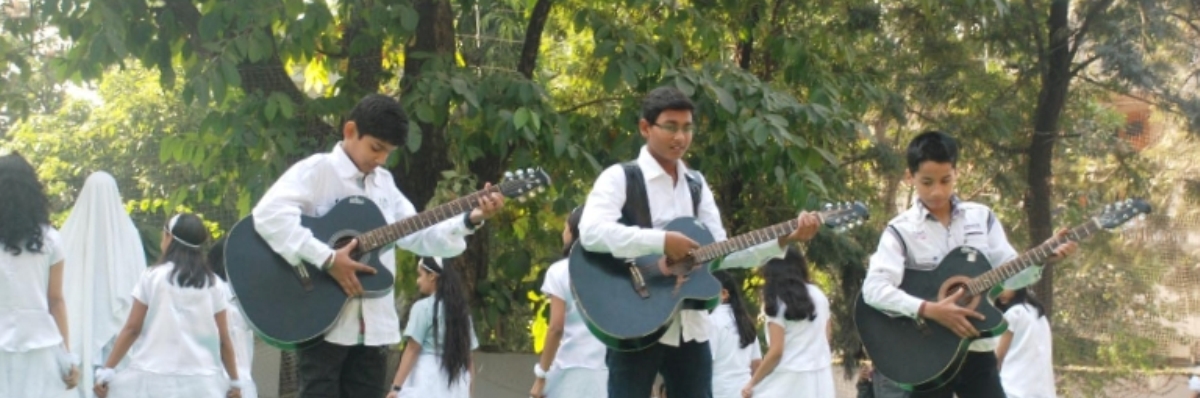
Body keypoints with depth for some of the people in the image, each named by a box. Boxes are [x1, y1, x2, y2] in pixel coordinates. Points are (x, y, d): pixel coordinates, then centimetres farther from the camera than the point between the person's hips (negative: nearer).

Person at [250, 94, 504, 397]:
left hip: (372, 325, 7)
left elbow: (418, 236, 16)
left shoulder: (383, 183, 16)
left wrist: (470, 221, 1)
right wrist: (327, 259, -26)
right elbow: (268, 214, -23)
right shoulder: (316, 171, -7)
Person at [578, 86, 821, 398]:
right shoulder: (620, 178, -5)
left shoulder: (696, 185, 15)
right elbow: (591, 233, -23)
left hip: (688, 325, 6)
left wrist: (785, 240, -1)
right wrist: (662, 241, -26)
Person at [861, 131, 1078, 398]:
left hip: (977, 351, 3)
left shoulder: (981, 217, 6)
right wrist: (929, 310, -29)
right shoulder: (901, 230, -6)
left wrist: (1044, 258, -13)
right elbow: (873, 289, -19)